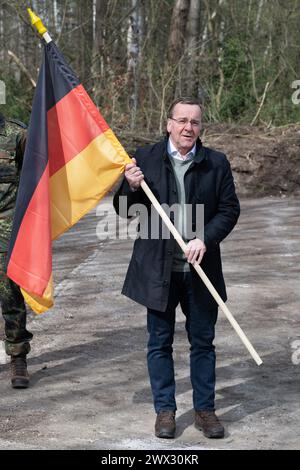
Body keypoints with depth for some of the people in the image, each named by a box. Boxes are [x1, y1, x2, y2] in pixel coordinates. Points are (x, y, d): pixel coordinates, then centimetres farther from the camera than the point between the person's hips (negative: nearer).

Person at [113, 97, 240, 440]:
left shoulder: (216, 164, 2)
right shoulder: (145, 159, -1)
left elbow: (229, 209, 2)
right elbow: (124, 212, 4)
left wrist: (205, 240, -13)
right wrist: (131, 187, -17)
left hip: (200, 269, 1)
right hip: (158, 269, -1)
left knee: (203, 341, 10)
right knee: (160, 343, 8)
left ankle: (205, 410, 22)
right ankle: (165, 410, 20)